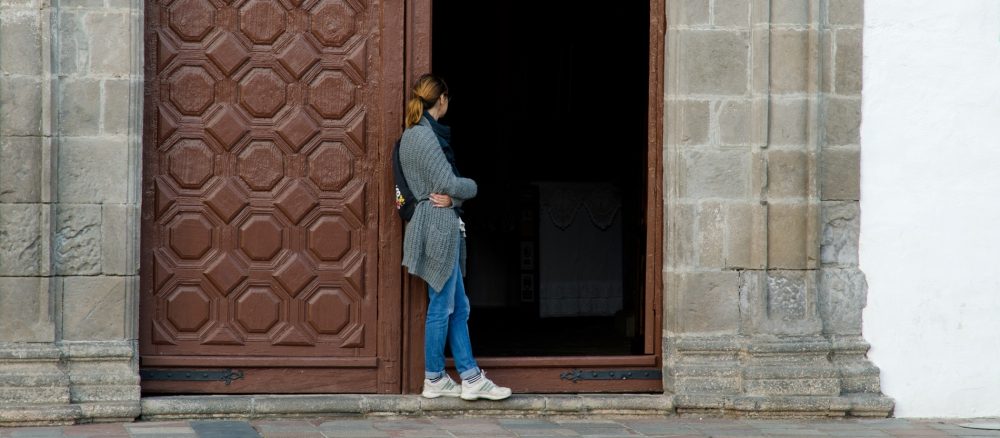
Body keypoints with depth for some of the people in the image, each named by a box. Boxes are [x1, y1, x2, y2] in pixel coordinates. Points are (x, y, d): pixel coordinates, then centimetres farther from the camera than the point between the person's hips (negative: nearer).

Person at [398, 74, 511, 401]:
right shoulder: (425, 135, -15)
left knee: (458, 307, 10)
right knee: (441, 307, -1)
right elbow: (448, 183, -18)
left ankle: (471, 378, 12)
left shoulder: (412, 134, 17)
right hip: (438, 225, -10)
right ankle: (434, 380, 8)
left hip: (443, 226, 10)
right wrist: (471, 187, 2)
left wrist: (452, 196, -6)